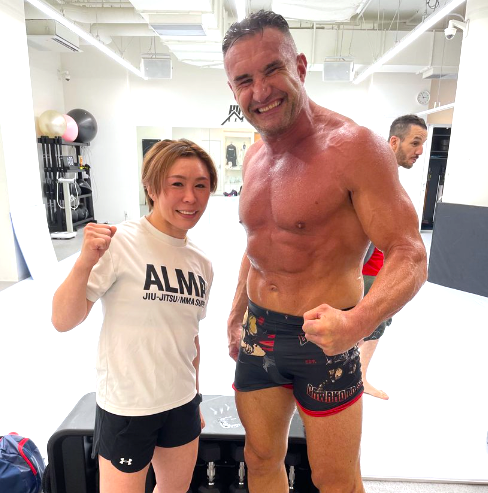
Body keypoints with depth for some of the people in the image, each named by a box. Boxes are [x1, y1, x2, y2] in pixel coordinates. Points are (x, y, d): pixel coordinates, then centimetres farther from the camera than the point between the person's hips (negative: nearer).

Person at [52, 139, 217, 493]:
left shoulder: (202, 263, 0)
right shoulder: (120, 242, -17)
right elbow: (63, 321, -19)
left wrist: (195, 398, 17)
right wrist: (85, 263, -35)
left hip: (182, 402, 6)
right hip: (126, 407, -5)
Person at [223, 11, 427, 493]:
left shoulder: (353, 146, -17)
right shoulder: (254, 156, 5)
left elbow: (409, 254, -19)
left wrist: (359, 321, -37)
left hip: (322, 340, -5)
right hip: (258, 333, 6)